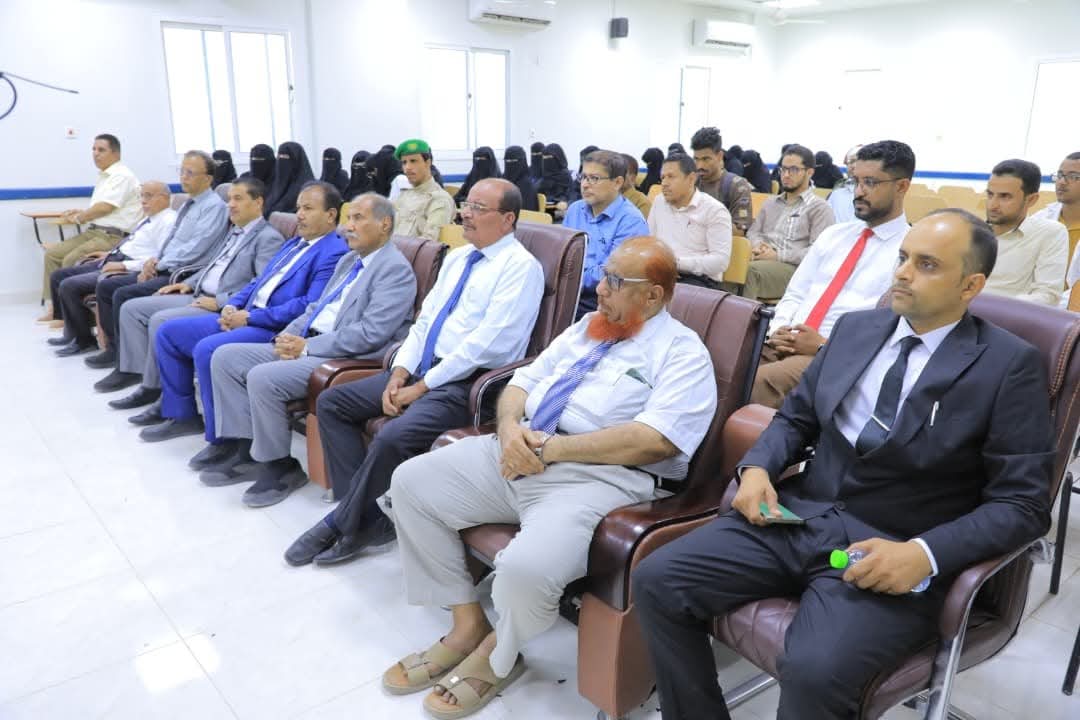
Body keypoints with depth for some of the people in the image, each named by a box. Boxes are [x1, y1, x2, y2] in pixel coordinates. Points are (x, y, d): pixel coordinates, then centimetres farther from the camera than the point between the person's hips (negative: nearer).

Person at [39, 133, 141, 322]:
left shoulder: (122, 176, -10)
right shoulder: (104, 175, 20)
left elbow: (105, 207, -17)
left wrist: (79, 217, -1)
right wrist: (82, 213, 10)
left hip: (113, 237, -10)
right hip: (93, 231, 10)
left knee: (71, 261, -22)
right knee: (52, 253, 2)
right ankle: (53, 306, 4)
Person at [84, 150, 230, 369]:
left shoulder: (214, 206, -11)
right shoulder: (188, 203, 18)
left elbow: (194, 249, -19)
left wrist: (159, 264, -12)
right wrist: (154, 261, 2)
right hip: (163, 269, 10)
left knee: (123, 294, -21)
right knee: (105, 286, 5)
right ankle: (115, 348, 14)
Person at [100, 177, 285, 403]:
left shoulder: (269, 238, -9)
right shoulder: (233, 229, 20)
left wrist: (219, 301, -20)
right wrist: (189, 283, 13)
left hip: (224, 308, -10)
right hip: (197, 296, 10)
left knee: (161, 320, -26)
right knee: (131, 308, 3)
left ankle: (155, 388, -12)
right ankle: (135, 371, 2)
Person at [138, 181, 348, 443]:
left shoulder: (334, 254, -10)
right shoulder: (293, 244, 22)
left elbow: (309, 306, -21)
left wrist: (249, 317, -17)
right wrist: (231, 307, 3)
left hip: (275, 330, -10)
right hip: (243, 318, 10)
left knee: (206, 349, -29)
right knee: (168, 332, 7)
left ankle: (223, 437, -13)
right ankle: (182, 415, 16)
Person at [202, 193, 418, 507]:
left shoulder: (395, 269, -11)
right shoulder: (348, 260, 19)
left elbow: (371, 334, -21)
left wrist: (307, 347, -17)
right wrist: (289, 334, 3)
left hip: (348, 359, -10)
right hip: (307, 345, 10)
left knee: (262, 377, -27)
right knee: (225, 357, 1)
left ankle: (279, 466, -7)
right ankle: (242, 447, 5)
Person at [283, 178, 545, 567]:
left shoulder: (521, 266, -11)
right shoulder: (457, 257, 16)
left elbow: (486, 344, -20)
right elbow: (424, 319, 15)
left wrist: (422, 386, -16)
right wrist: (400, 371, -2)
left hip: (466, 383, -9)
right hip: (421, 370, 9)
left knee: (392, 437, -30)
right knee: (331, 402, 1)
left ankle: (343, 524, -2)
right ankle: (367, 519, 1)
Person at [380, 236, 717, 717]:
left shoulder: (681, 352, -4)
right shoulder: (586, 329, 18)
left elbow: (654, 439, -19)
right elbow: (521, 384, 17)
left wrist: (553, 448, -18)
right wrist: (510, 428, -7)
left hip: (599, 477, -8)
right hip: (519, 454, 8)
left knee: (525, 568, -33)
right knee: (411, 483, -1)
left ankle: (497, 655, 5)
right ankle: (466, 624, 10)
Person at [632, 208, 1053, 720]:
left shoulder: (1011, 366, -3)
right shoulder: (855, 328, 12)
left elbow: (1023, 504, -6)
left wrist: (924, 555, -22)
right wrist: (757, 468, -3)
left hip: (896, 553, -4)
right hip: (800, 517, 5)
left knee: (814, 673, -32)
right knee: (656, 581, -12)